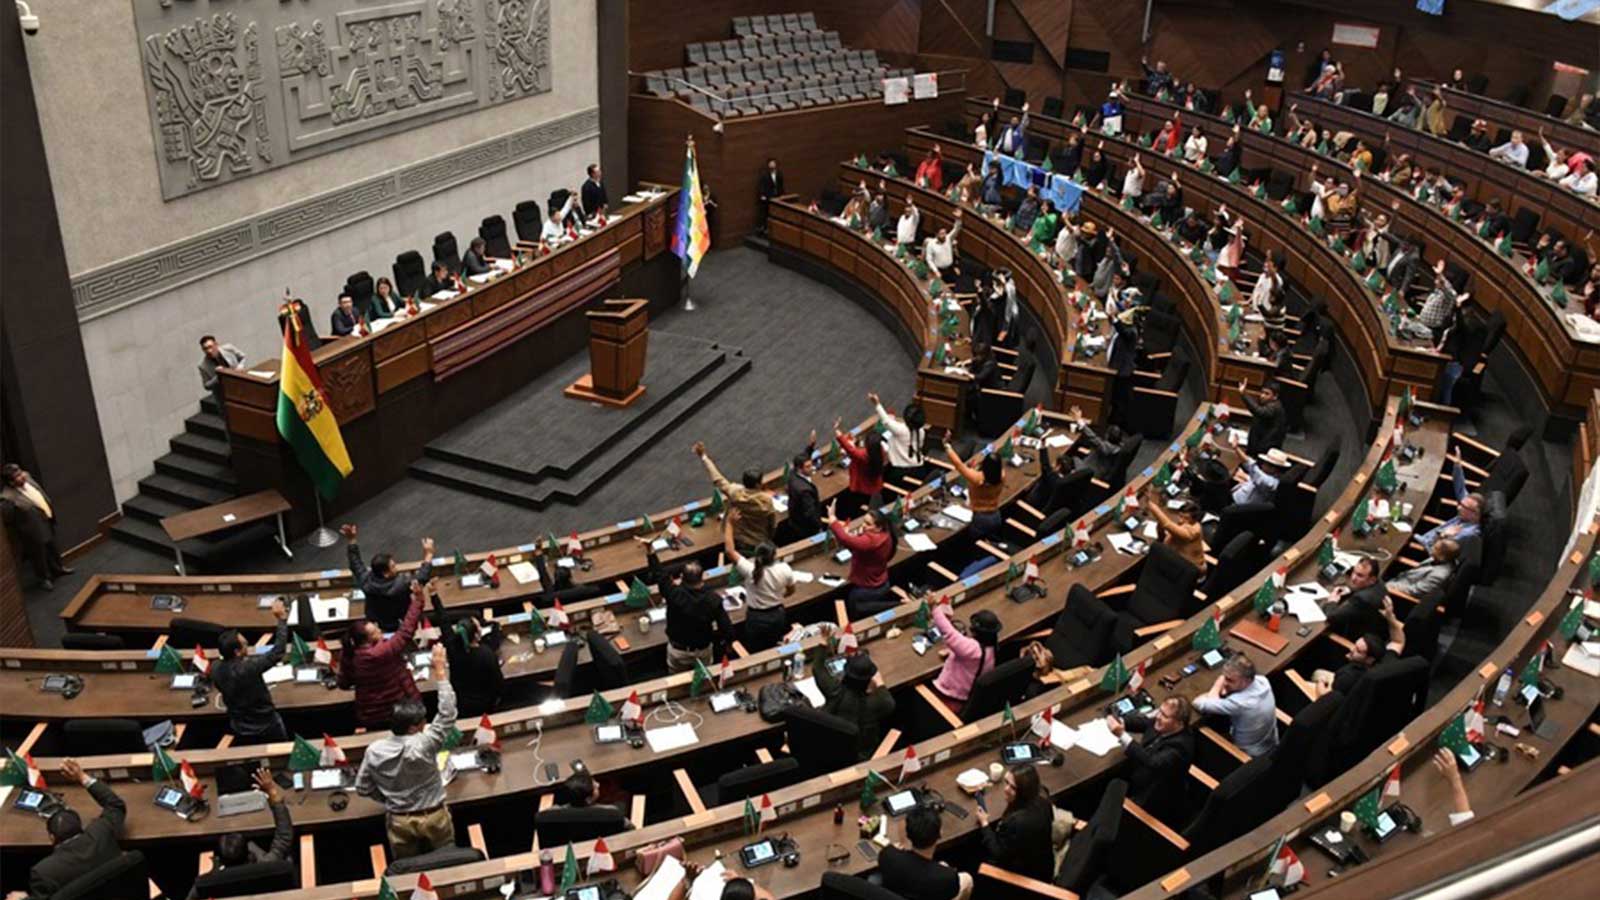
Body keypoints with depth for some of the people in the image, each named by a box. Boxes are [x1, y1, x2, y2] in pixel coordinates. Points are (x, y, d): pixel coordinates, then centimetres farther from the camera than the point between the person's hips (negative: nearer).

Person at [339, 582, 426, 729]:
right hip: (398, 713, -6)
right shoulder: (380, 653, -32)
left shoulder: (348, 655, -10)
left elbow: (344, 683, 4)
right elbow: (406, 632, -30)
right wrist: (417, 600, -28)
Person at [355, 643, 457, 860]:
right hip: (433, 817, -3)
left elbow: (362, 788, -3)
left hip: (399, 820, 3)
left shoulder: (373, 750, -14)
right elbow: (447, 715, -24)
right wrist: (441, 671, -25)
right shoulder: (422, 745, -28)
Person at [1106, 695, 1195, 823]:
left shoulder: (1180, 745, -30)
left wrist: (1122, 735, -48)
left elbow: (1152, 763, -43)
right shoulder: (1160, 723, -8)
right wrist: (1118, 722, -19)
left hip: (1149, 802, -7)